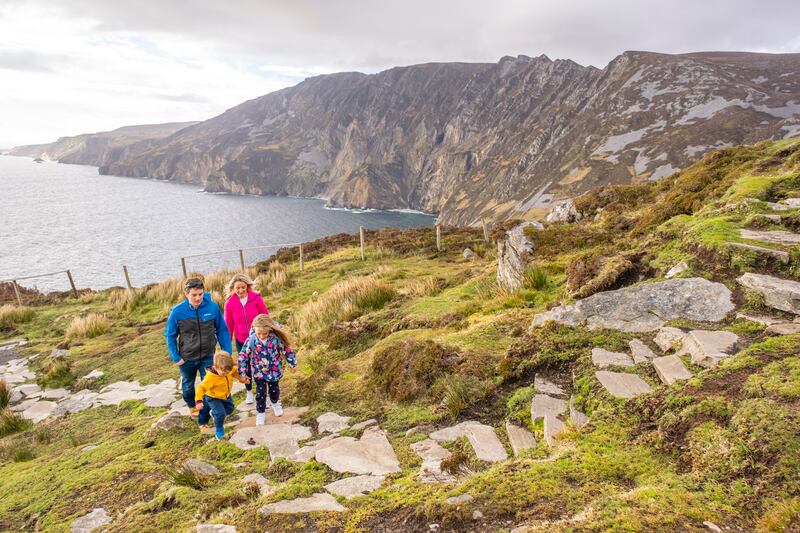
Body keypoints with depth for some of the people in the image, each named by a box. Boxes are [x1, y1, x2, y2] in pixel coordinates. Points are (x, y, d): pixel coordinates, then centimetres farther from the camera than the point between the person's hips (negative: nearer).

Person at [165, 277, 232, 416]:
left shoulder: (213, 307, -19)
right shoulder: (177, 312, -19)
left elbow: (222, 331, -9)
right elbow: (170, 336, -6)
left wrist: (227, 352, -6)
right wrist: (175, 357, -7)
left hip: (208, 357, -1)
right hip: (187, 359, 2)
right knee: (188, 385, 25)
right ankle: (192, 407, 52)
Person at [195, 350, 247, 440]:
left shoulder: (229, 369, -22)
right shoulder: (210, 377, -38)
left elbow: (235, 371, 2)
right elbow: (201, 387, -34)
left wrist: (241, 378, 1)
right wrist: (199, 401, -40)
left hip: (226, 396, 7)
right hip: (213, 398, -6)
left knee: (230, 409, 21)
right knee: (220, 413, -17)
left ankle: (214, 413, 48)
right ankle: (219, 431, 10)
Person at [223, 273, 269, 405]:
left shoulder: (256, 298, -13)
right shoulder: (230, 303, -9)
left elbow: (265, 316, -2)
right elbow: (228, 325, 1)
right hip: (241, 341, 2)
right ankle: (249, 392, 35)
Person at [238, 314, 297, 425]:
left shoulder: (276, 338, -20)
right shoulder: (251, 340, -21)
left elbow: (286, 350, -6)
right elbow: (243, 356, -11)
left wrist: (292, 364, 3)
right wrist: (242, 373, -7)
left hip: (274, 371, 1)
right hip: (258, 372, -1)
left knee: (274, 389, 16)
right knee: (260, 393, 3)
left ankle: (275, 403, 48)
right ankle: (260, 412, 26)